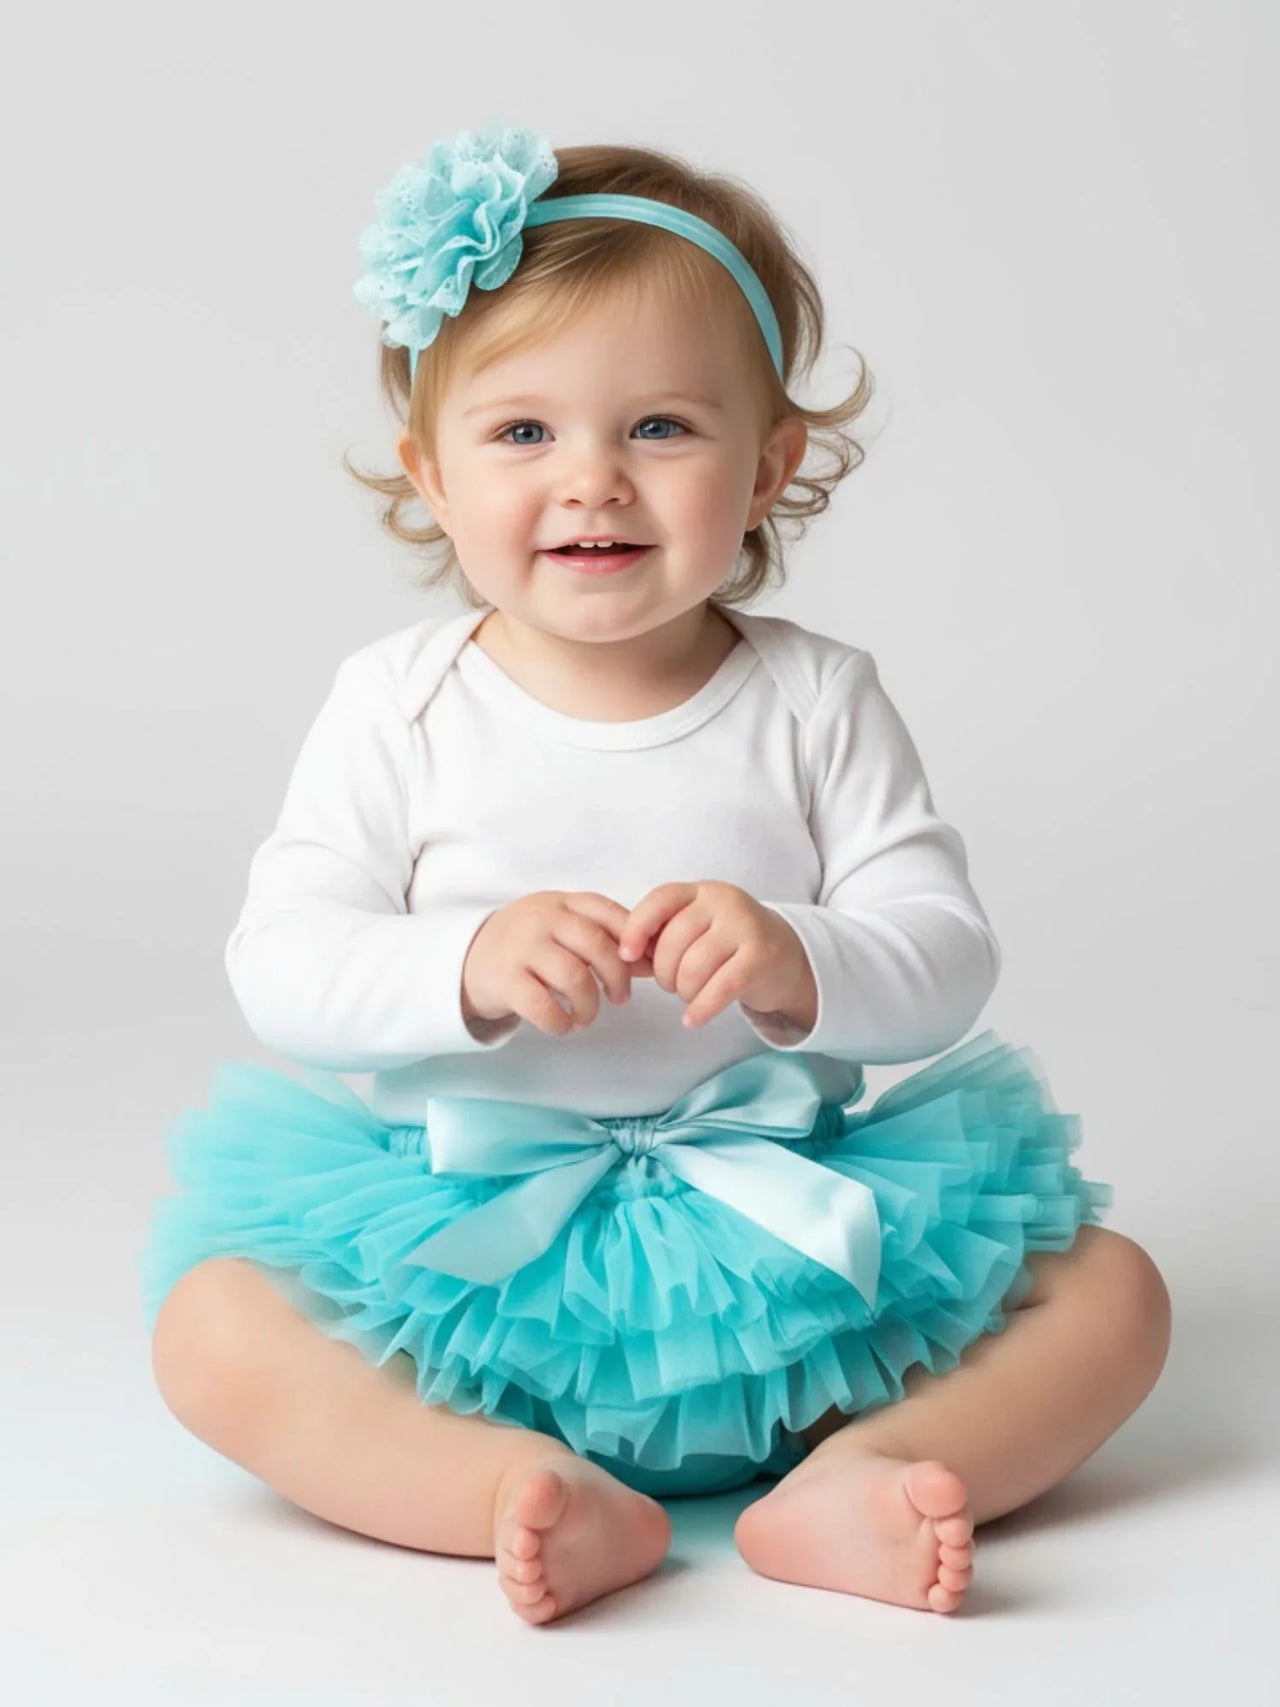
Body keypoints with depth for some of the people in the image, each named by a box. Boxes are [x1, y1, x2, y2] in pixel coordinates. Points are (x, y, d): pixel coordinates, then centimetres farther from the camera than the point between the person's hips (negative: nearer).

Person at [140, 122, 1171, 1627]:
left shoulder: (816, 700, -1)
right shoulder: (397, 705, -2)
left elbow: (947, 958, -5)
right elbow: (280, 964, -8)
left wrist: (797, 962, -27)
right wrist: (468, 967, -27)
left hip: (779, 1217, 1)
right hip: (473, 1222, -1)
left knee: (1113, 1290, -11)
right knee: (208, 1328, -23)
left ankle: (844, 1480, -28)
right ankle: (530, 1491, -32)